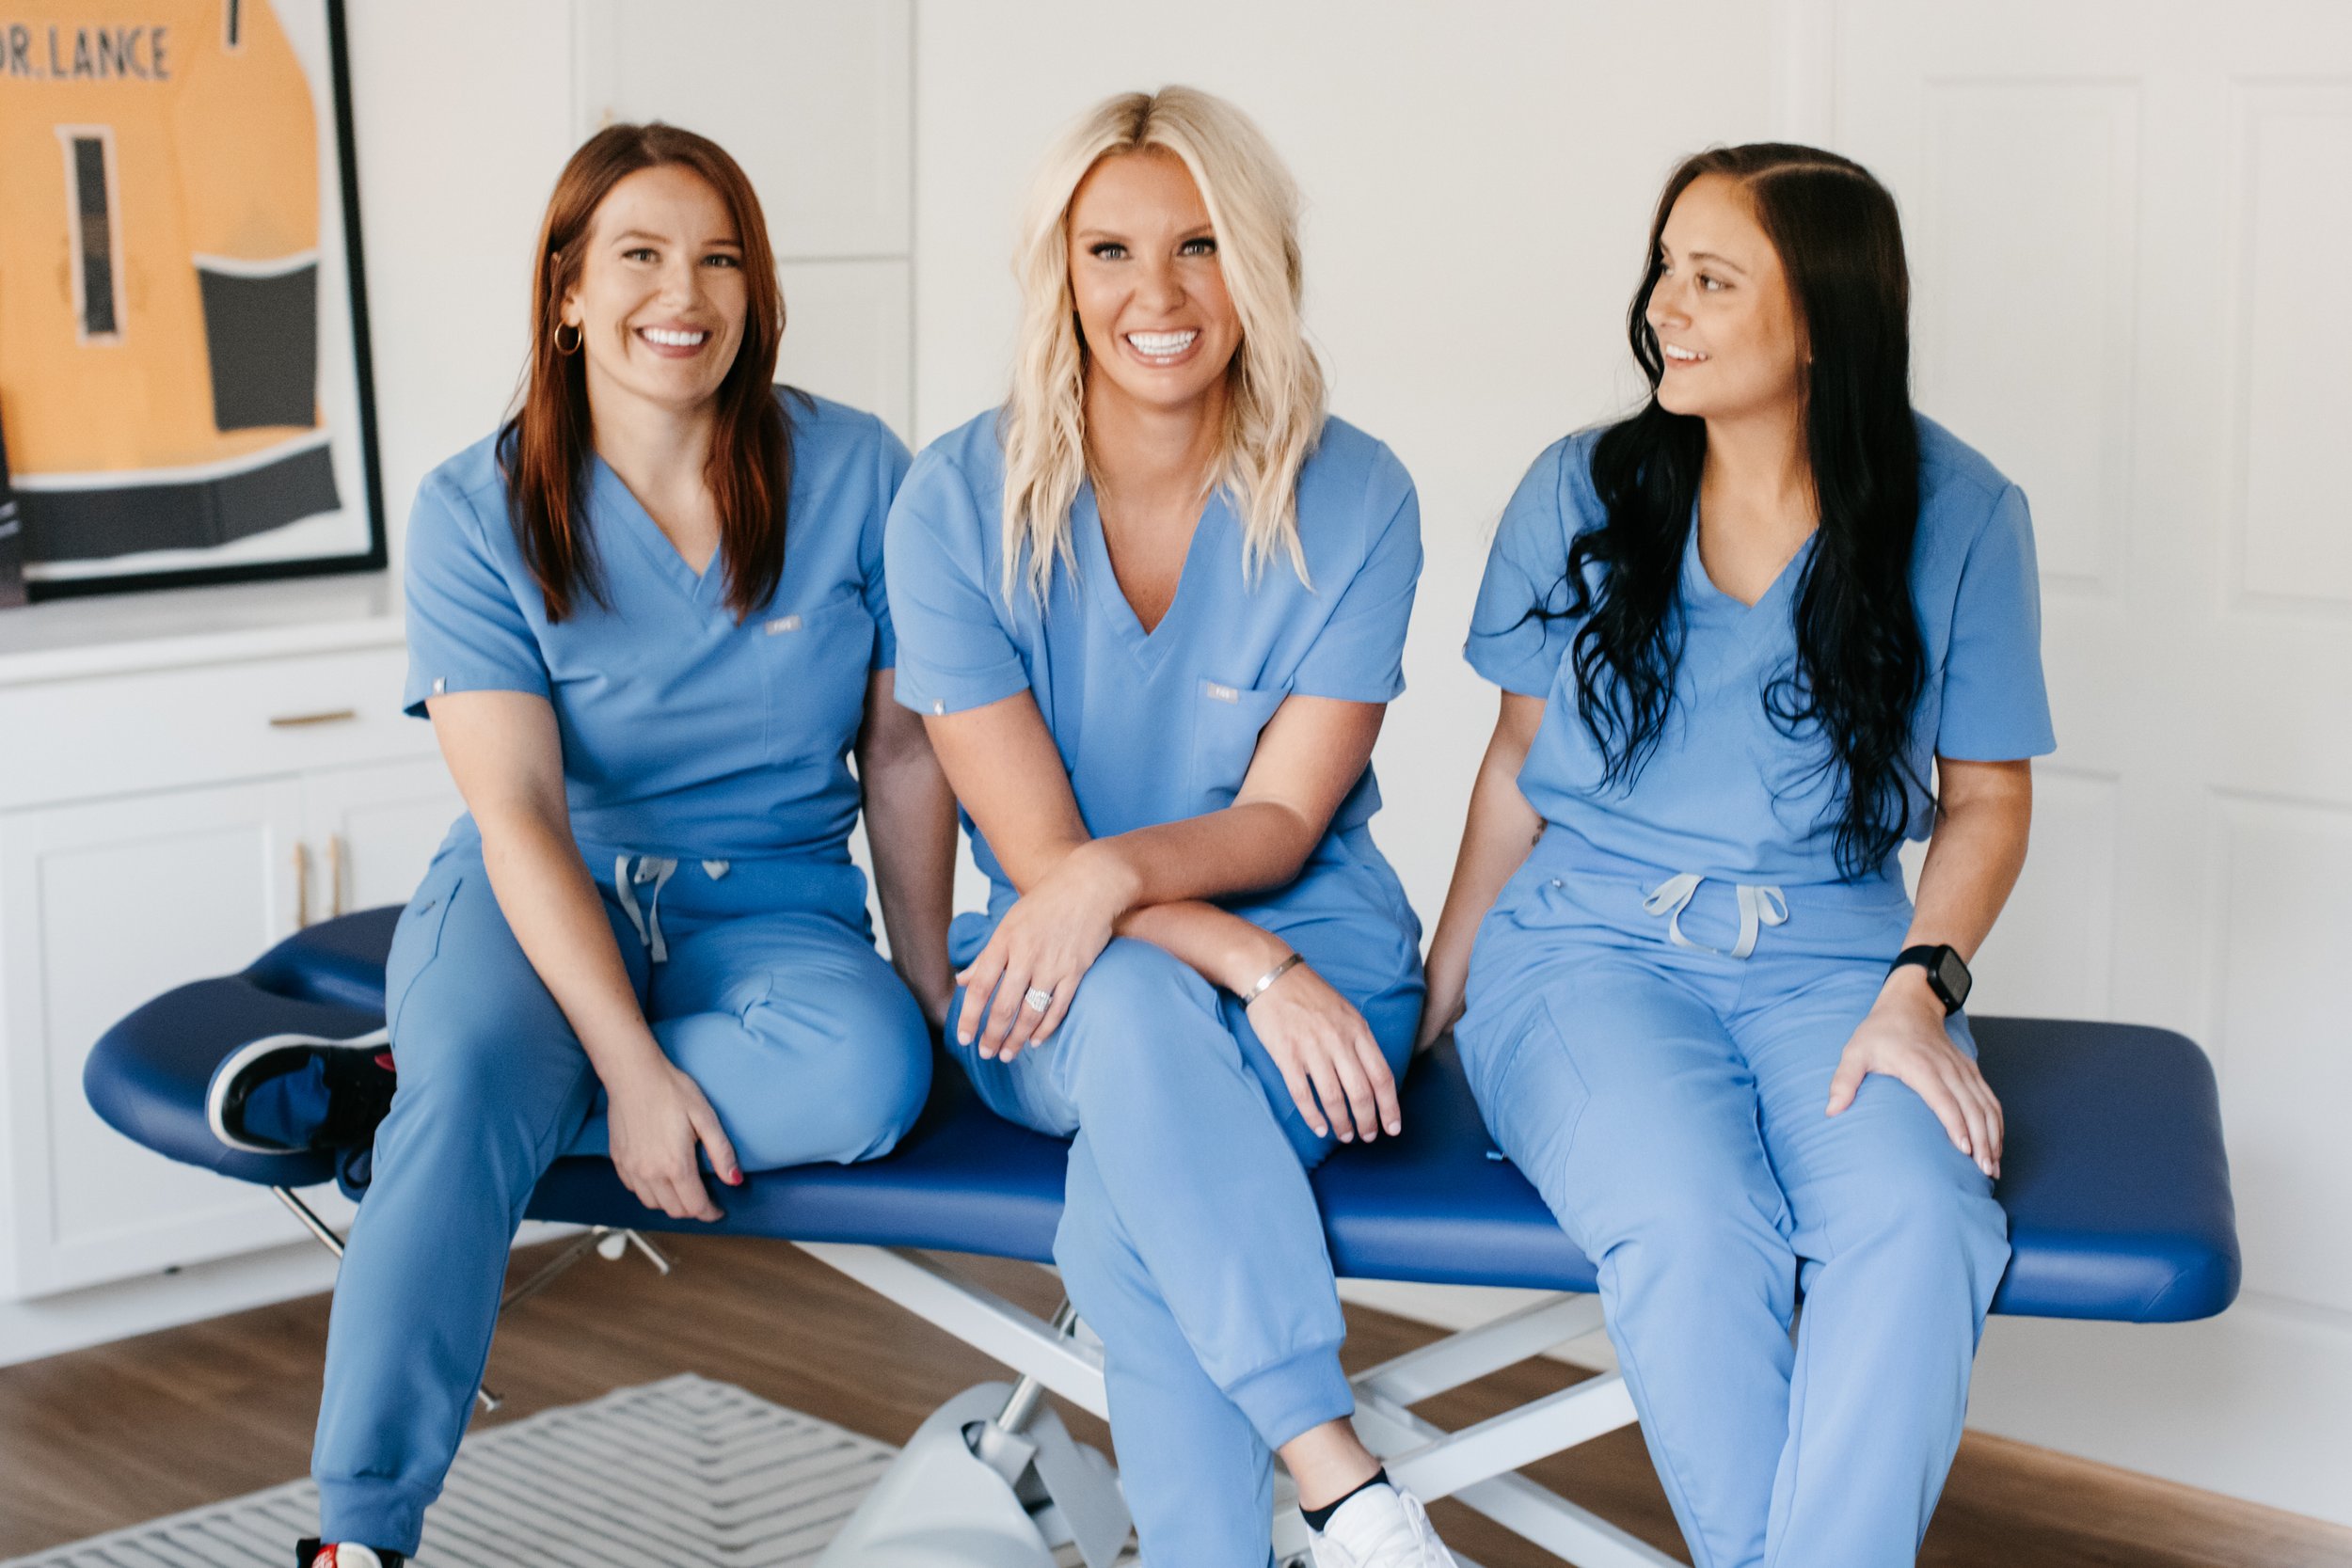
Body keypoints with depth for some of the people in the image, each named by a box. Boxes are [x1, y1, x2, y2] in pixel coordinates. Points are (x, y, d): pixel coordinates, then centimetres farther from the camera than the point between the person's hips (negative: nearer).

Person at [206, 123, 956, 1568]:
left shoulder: (857, 474, -2)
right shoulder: (476, 513, -5)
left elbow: (904, 753, 6)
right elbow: (520, 814, -14)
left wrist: (927, 982, 3)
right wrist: (631, 1067, -25)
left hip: (769, 905, 2)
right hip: (540, 904, -1)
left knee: (870, 1073, -33)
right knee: (478, 1087, -35)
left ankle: (403, 1086, -20)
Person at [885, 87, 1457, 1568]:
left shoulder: (1352, 499, -5)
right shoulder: (960, 500, -6)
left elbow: (1284, 819, -6)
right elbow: (1034, 846, -10)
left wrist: (1119, 870, -28)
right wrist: (1252, 964, -24)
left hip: (1317, 962, 0)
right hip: (1063, 996, 1)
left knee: (1124, 1212, -32)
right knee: (1142, 1014, -37)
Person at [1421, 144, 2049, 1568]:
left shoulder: (1958, 515, 2)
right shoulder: (1581, 493, 5)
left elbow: (1988, 795, 8)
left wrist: (1917, 989, -8)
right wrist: (1439, 999, 7)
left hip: (1832, 956, 0)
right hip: (1591, 940, 0)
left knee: (1921, 1220, -32)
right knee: (1694, 1228, -31)